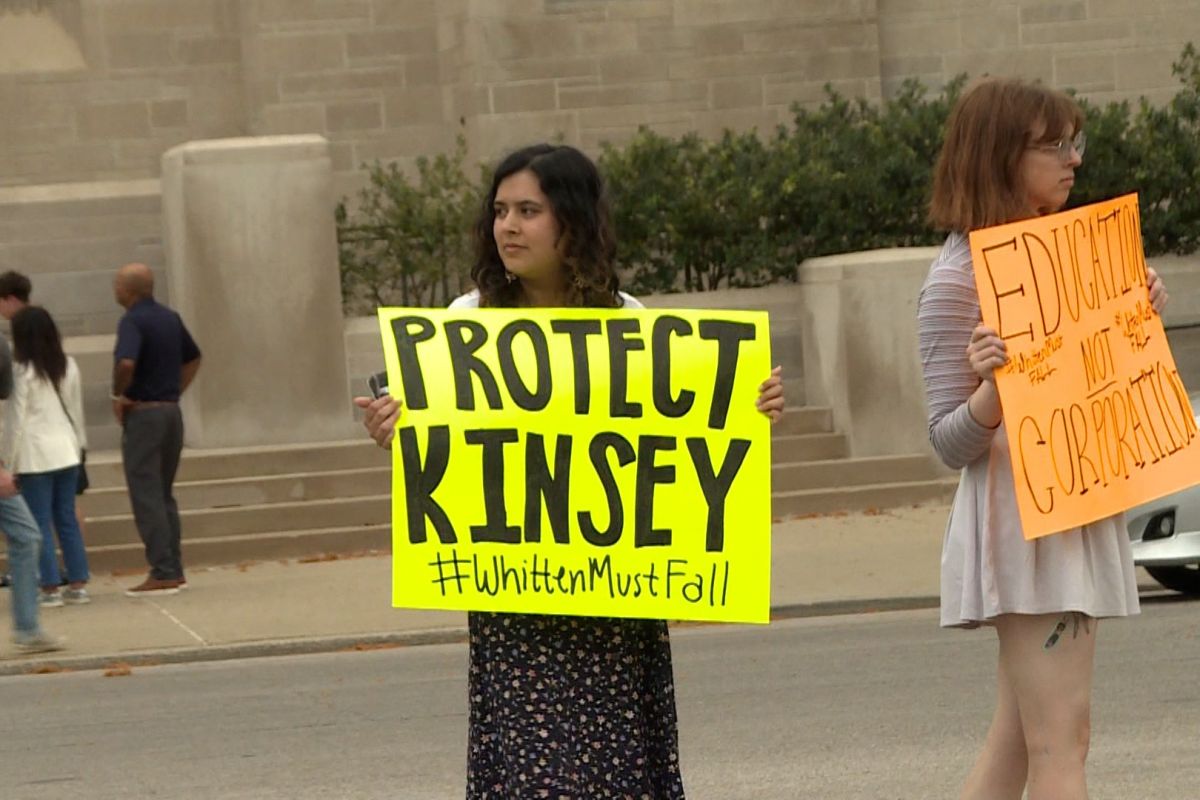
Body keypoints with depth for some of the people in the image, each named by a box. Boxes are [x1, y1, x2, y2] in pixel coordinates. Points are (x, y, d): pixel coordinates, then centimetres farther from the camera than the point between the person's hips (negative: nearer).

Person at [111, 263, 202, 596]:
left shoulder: (133, 321, -15)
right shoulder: (170, 318, 11)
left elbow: (126, 362, -32)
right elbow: (193, 358, 24)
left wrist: (118, 395, -15)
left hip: (142, 415, -8)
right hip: (171, 412, 8)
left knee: (146, 496, -5)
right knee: (164, 494, 15)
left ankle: (163, 573, -9)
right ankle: (174, 569, 15)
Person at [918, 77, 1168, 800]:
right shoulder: (958, 277, -12)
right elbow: (950, 443, -13)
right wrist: (991, 387, -33)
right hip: (1024, 518, -9)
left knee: (1019, 738, 10)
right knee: (1060, 740, -11)